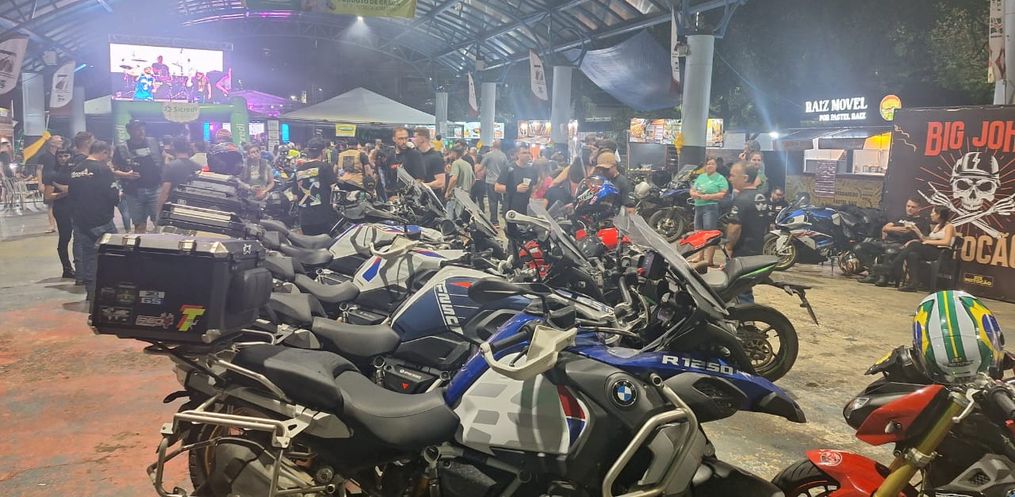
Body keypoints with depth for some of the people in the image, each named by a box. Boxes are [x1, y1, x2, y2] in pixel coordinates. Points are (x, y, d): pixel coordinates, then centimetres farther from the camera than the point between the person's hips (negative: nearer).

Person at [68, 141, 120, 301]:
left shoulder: (76, 170, 8)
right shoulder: (103, 169, -13)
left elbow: (71, 193, 16)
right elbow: (113, 196, -17)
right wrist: (118, 195, 4)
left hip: (81, 223, 7)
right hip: (102, 223, -7)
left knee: (88, 256, 12)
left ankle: (90, 292, 16)